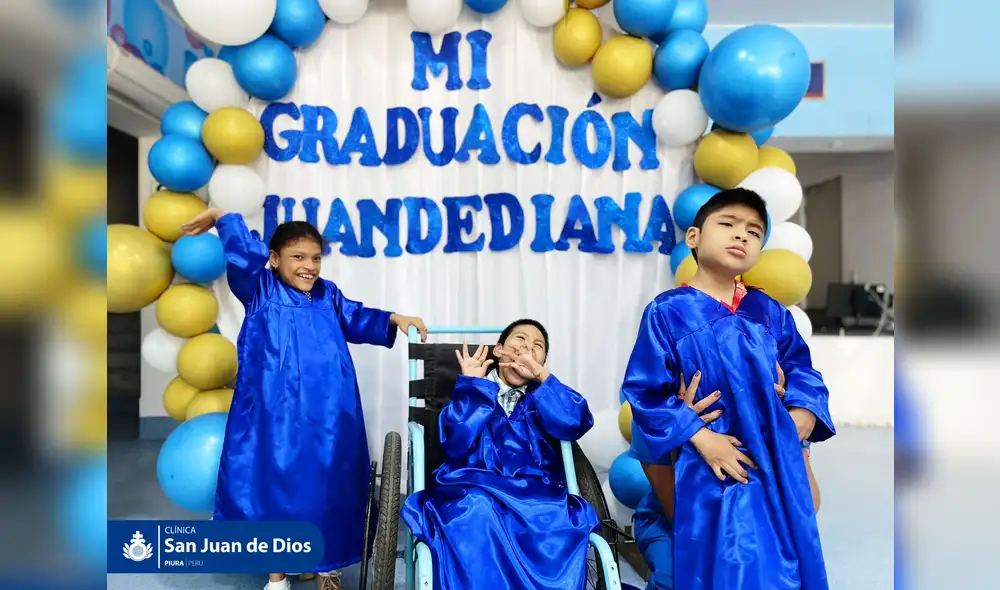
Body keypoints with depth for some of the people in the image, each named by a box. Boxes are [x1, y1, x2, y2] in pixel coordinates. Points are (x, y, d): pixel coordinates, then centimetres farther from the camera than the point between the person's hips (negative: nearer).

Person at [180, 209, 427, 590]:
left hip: (328, 416, 3)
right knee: (274, 485, 8)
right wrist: (220, 218, -18)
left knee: (328, 487, 10)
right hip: (274, 413, -3)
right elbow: (245, 255, -15)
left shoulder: (328, 295, 13)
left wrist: (395, 319, 11)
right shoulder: (260, 289, 2)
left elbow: (356, 319, 24)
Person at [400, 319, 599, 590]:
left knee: (559, 523, -33)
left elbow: (577, 423, -2)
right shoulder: (471, 391, 17)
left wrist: (541, 375, -6)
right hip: (472, 487, 0)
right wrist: (472, 384, -1)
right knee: (476, 512, -36)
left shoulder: (545, 394, 21)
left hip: (536, 494, 1)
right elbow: (456, 443, -2)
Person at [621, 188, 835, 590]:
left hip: (780, 462, 5)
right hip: (713, 467, -4)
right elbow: (645, 389, -10)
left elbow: (801, 368, 14)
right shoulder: (668, 311, -9)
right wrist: (700, 438, -16)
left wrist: (805, 412, -5)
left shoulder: (769, 311, 6)